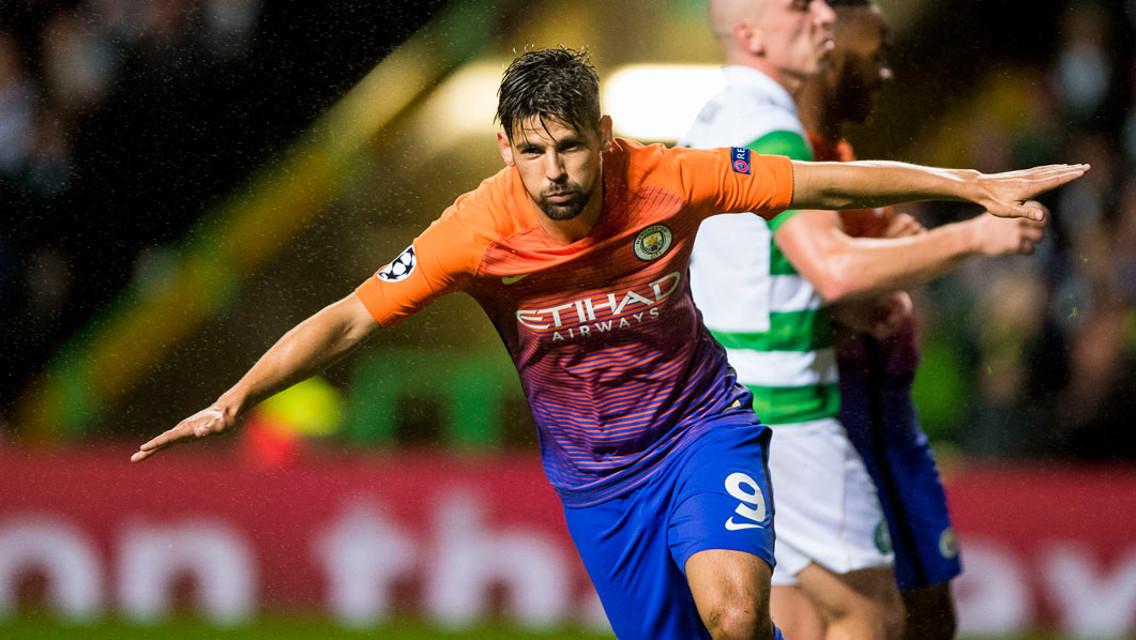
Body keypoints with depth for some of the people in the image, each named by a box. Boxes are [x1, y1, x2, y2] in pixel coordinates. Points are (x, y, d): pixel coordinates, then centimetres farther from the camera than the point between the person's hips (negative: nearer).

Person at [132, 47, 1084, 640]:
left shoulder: (668, 181, -21)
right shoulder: (479, 231, -21)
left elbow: (824, 182, -12)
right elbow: (349, 319, -17)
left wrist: (979, 187, -10)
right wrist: (237, 400, -27)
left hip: (701, 423, -2)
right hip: (593, 472, 2)